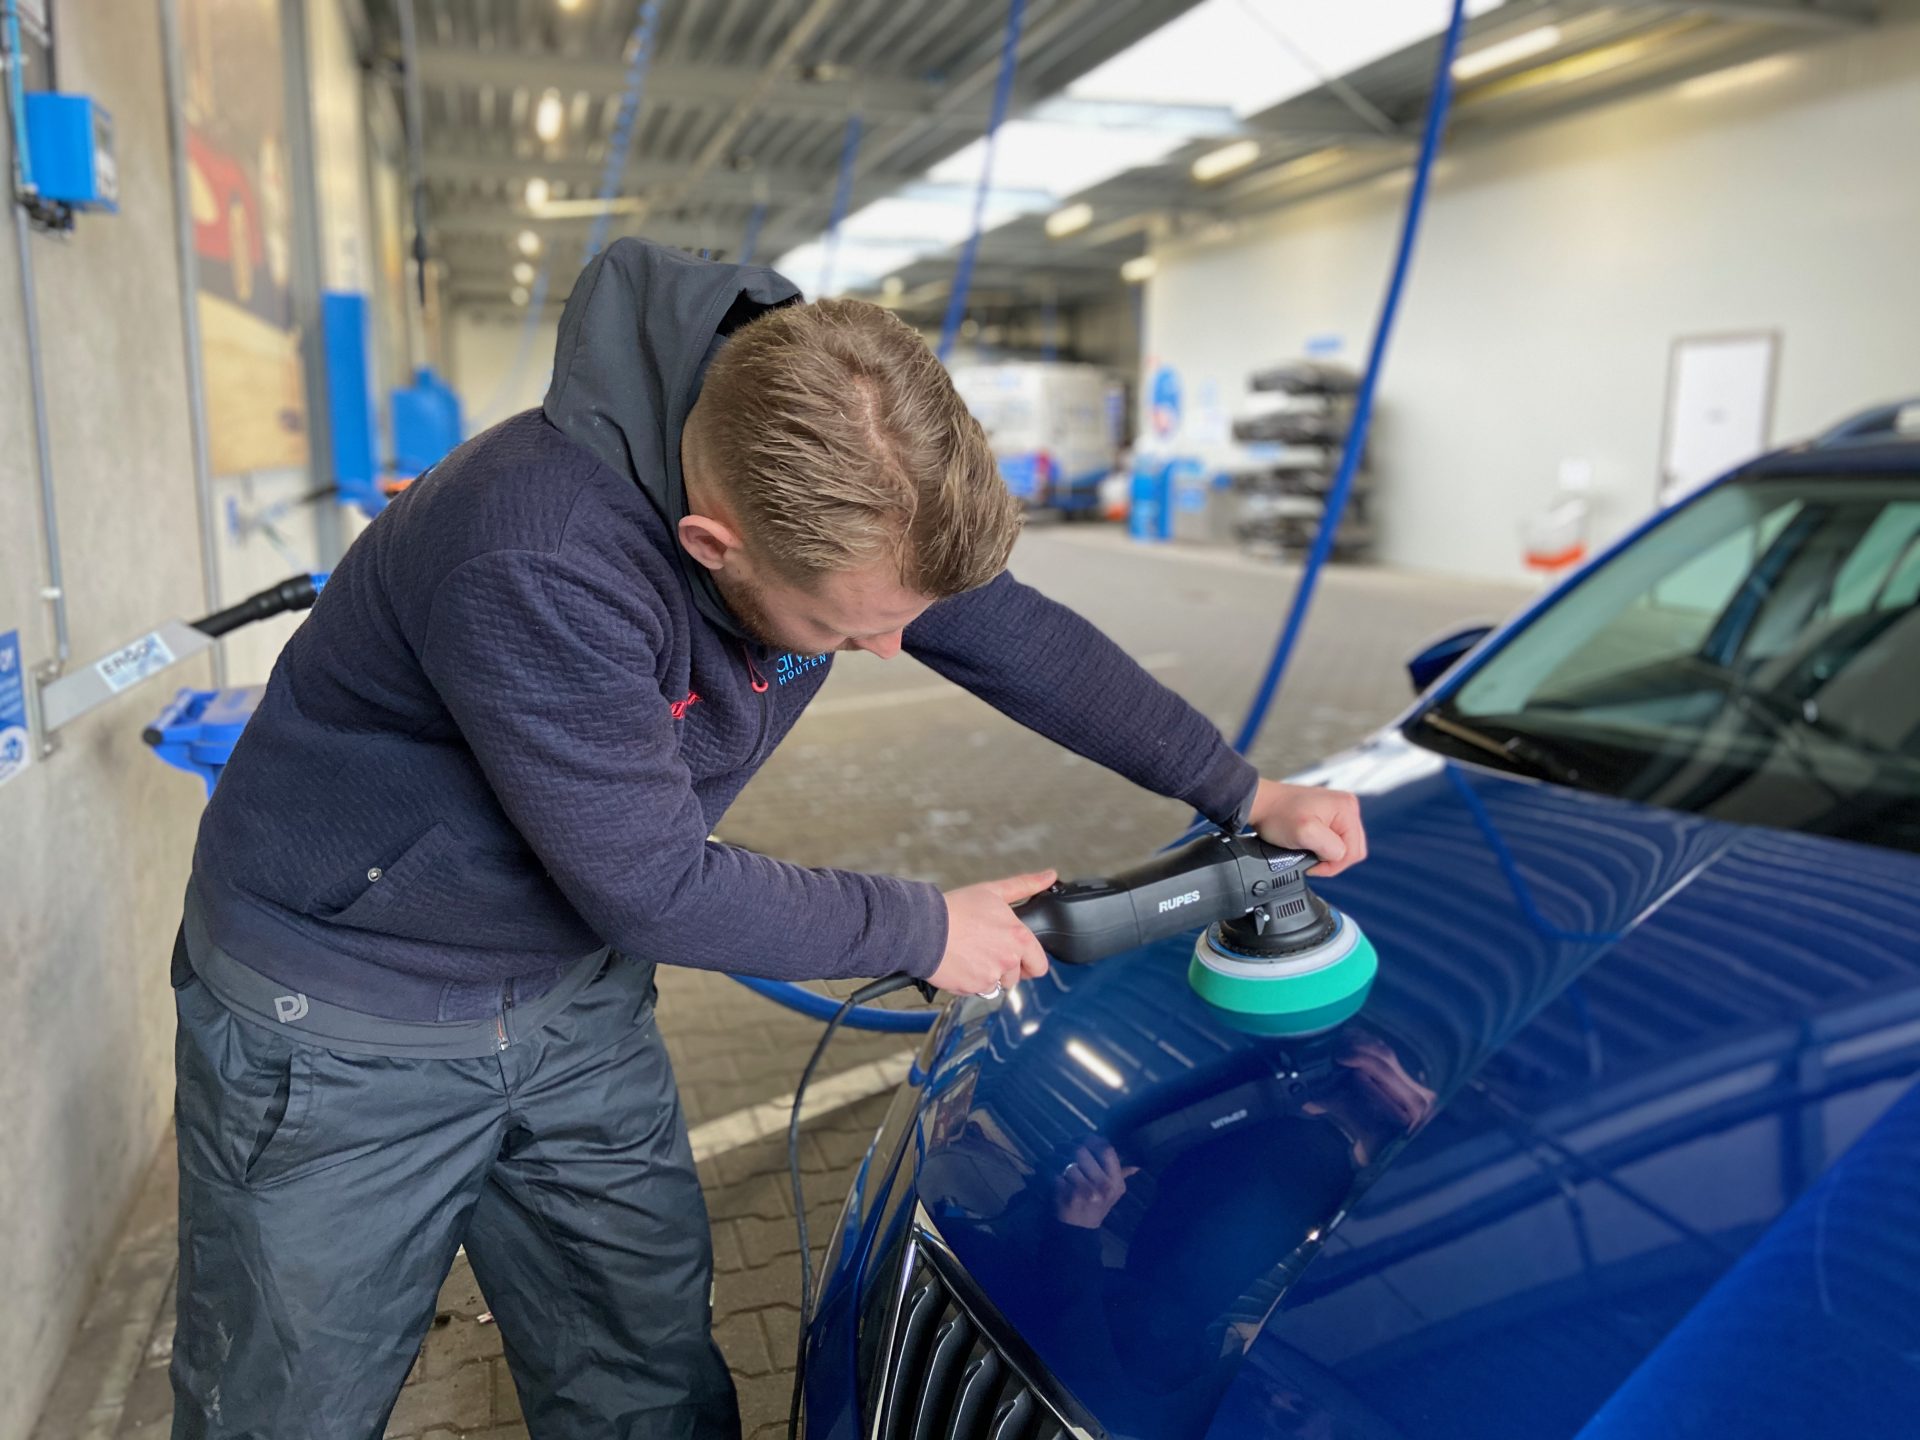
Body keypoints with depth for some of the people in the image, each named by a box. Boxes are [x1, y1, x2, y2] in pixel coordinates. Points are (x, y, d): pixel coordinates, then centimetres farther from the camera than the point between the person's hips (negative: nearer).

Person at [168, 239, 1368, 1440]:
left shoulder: (826, 480, -14)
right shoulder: (536, 564, -37)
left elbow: (1027, 641, -1)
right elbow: (652, 884, -28)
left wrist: (1239, 792, 2)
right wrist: (920, 930, -16)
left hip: (575, 1001, 6)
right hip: (339, 1020, -5)